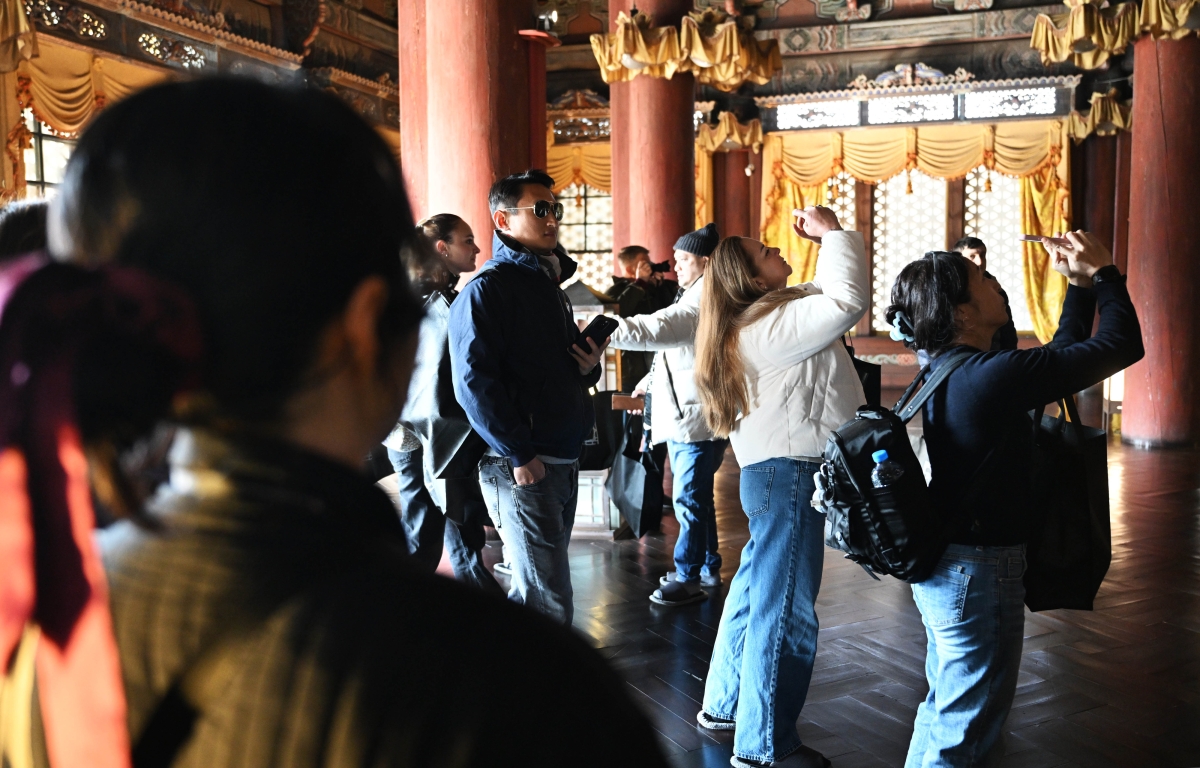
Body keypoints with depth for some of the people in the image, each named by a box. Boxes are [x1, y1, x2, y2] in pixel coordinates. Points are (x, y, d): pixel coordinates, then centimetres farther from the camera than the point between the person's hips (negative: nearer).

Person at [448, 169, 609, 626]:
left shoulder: (549, 285, 18)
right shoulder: (487, 289, -10)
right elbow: (474, 383, -19)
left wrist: (587, 367, 3)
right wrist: (519, 455, -21)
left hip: (563, 462, 9)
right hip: (521, 467, -9)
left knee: (535, 593, 17)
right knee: (550, 607, -6)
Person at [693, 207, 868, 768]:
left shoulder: (769, 312, 11)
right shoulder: (769, 325, -21)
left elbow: (828, 295, 23)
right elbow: (849, 300, -30)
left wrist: (827, 241, 11)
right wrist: (832, 233, -19)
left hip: (778, 468, 11)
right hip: (789, 472, -11)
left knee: (757, 590, 20)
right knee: (786, 610, -3)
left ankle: (725, 704, 34)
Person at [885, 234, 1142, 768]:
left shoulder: (950, 371, 6)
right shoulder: (994, 374, -23)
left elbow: (1062, 357, 19)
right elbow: (1122, 345, -16)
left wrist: (1080, 287, 15)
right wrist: (1102, 273, -2)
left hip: (944, 567, 10)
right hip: (980, 568, -10)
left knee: (944, 711, 24)